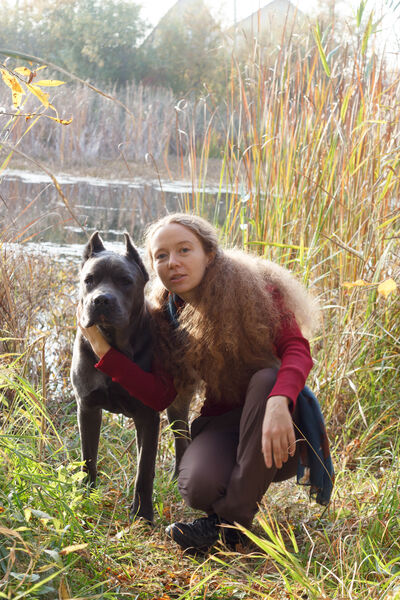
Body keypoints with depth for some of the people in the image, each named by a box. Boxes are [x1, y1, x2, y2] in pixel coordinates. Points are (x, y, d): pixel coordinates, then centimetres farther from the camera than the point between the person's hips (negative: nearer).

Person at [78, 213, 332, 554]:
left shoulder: (258, 291, -8)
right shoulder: (167, 320, 2)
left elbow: (297, 349, -20)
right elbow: (160, 397, -6)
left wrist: (278, 402, -40)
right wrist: (104, 350, -13)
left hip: (277, 426, -1)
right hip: (224, 424, 1)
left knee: (266, 377, -35)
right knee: (199, 487, -32)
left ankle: (231, 519, -26)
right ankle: (247, 486, 7)